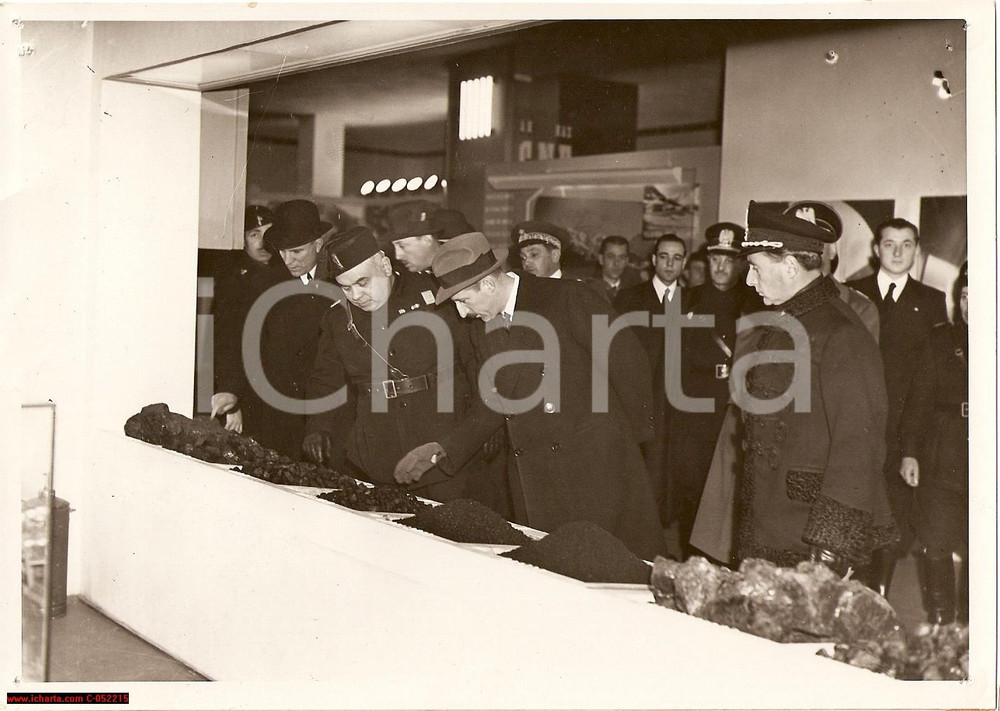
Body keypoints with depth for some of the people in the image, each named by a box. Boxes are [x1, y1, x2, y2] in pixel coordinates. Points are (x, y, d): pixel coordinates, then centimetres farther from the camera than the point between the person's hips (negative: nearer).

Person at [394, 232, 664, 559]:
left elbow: (627, 361, -6)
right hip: (533, 480, 5)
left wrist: (634, 430, 1)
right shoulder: (483, 329, 10)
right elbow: (492, 405, 14)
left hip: (597, 463, -5)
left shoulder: (567, 298, -10)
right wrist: (442, 448, 4)